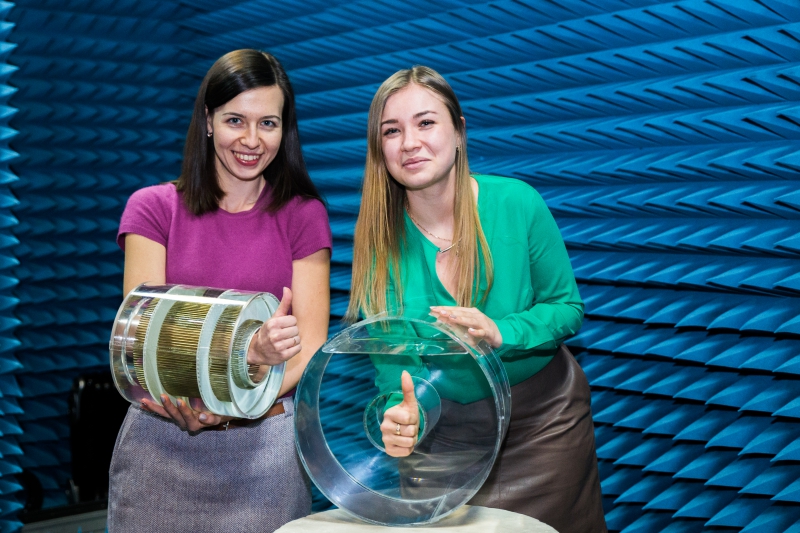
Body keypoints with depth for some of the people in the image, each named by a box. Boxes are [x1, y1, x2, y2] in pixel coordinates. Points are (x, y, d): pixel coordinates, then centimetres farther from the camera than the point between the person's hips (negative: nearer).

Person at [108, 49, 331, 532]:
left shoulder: (304, 216, 2)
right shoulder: (153, 208, 2)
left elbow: (310, 351, -4)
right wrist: (249, 355, -25)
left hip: (266, 445, 0)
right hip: (161, 444, 0)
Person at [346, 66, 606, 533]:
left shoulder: (517, 204, -18)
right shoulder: (380, 240, -16)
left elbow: (568, 308, -8)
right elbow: (392, 362, -16)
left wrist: (500, 334, -27)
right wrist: (404, 416, -38)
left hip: (543, 418, 0)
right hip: (445, 431, 1)